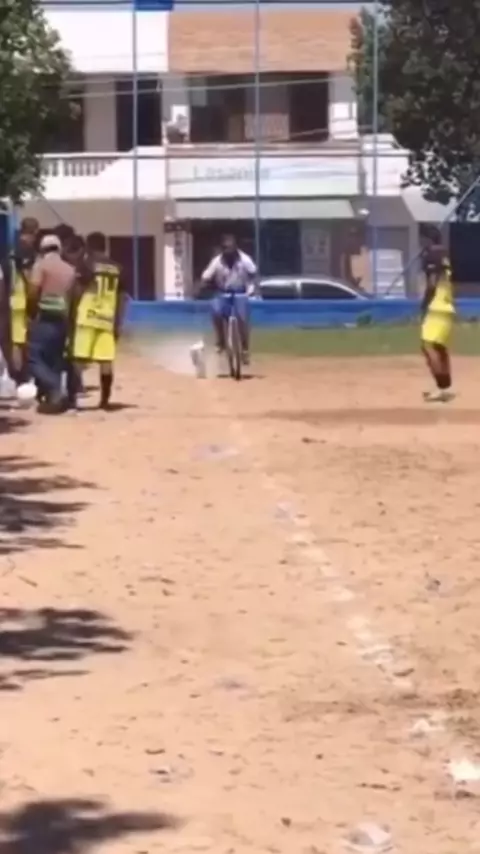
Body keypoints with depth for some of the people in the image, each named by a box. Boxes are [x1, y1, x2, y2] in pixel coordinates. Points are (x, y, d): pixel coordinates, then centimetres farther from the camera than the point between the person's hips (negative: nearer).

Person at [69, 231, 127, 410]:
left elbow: (78, 291, -8)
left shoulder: (87, 264, -2)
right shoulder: (117, 268, 11)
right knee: (106, 360, 3)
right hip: (108, 319, 4)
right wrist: (118, 324, 14)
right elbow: (122, 298, 11)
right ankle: (105, 400, 4)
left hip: (87, 317, -4)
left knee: (78, 358, -1)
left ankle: (72, 398, -4)